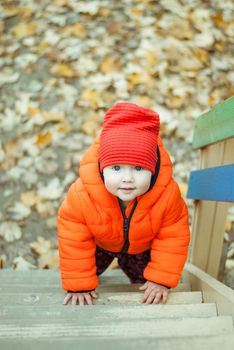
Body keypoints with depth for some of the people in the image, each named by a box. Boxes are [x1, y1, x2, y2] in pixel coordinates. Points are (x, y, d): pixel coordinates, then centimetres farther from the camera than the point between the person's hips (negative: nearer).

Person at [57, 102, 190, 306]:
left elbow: (173, 238, -25)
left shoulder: (167, 193, -40)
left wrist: (161, 280, -23)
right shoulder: (82, 195, -42)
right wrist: (78, 285, -22)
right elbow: (74, 241, -29)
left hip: (142, 247, 1)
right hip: (98, 244, 0)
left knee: (145, 281, 17)